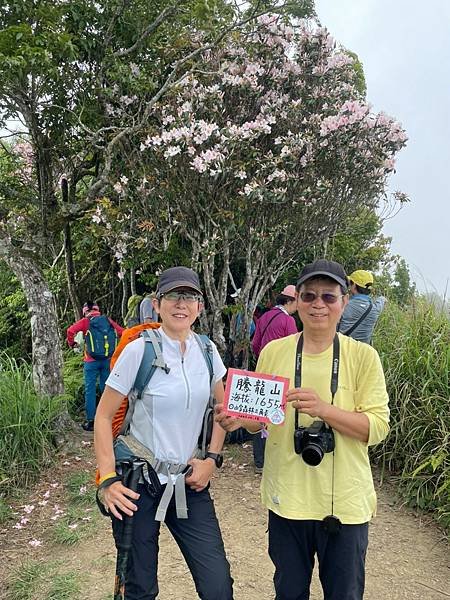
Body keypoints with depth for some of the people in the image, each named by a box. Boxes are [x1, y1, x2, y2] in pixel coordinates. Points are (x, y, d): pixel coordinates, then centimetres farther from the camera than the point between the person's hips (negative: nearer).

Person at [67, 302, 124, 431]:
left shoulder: (85, 321, -1)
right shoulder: (107, 320, 7)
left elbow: (70, 331, -15)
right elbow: (122, 332, 4)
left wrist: (72, 343, 1)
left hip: (91, 360, -3)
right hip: (107, 359, 3)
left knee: (90, 390, 3)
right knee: (106, 388, 13)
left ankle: (90, 421, 4)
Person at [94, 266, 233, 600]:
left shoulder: (207, 350, -1)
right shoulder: (139, 351, -13)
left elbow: (222, 408, 12)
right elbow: (103, 416, -7)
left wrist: (212, 459, 3)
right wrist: (109, 479, -14)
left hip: (189, 482, 3)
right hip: (138, 484, -3)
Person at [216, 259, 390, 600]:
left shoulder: (363, 357, -7)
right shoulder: (274, 352, -2)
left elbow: (378, 427, -11)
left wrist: (323, 409, -26)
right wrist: (237, 419, -15)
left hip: (345, 502, -1)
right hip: (287, 498, 2)